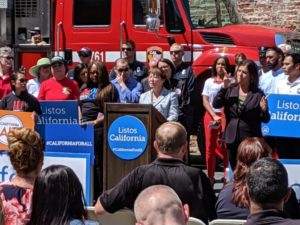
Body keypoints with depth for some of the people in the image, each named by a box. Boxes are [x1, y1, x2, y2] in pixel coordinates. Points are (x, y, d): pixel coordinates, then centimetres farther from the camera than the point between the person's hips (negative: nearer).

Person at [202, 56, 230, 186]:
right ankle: (210, 177, 8)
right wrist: (214, 116, -6)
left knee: (225, 147, -12)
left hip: (225, 115, -3)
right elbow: (205, 101, 5)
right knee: (210, 148, 3)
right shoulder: (209, 82, 11)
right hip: (210, 115, 3)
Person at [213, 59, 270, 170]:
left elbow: (266, 119, 0)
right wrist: (224, 88, -13)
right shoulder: (230, 90, 4)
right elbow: (215, 105, -5)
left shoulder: (258, 94, -3)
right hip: (232, 139, 3)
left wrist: (264, 110, -22)